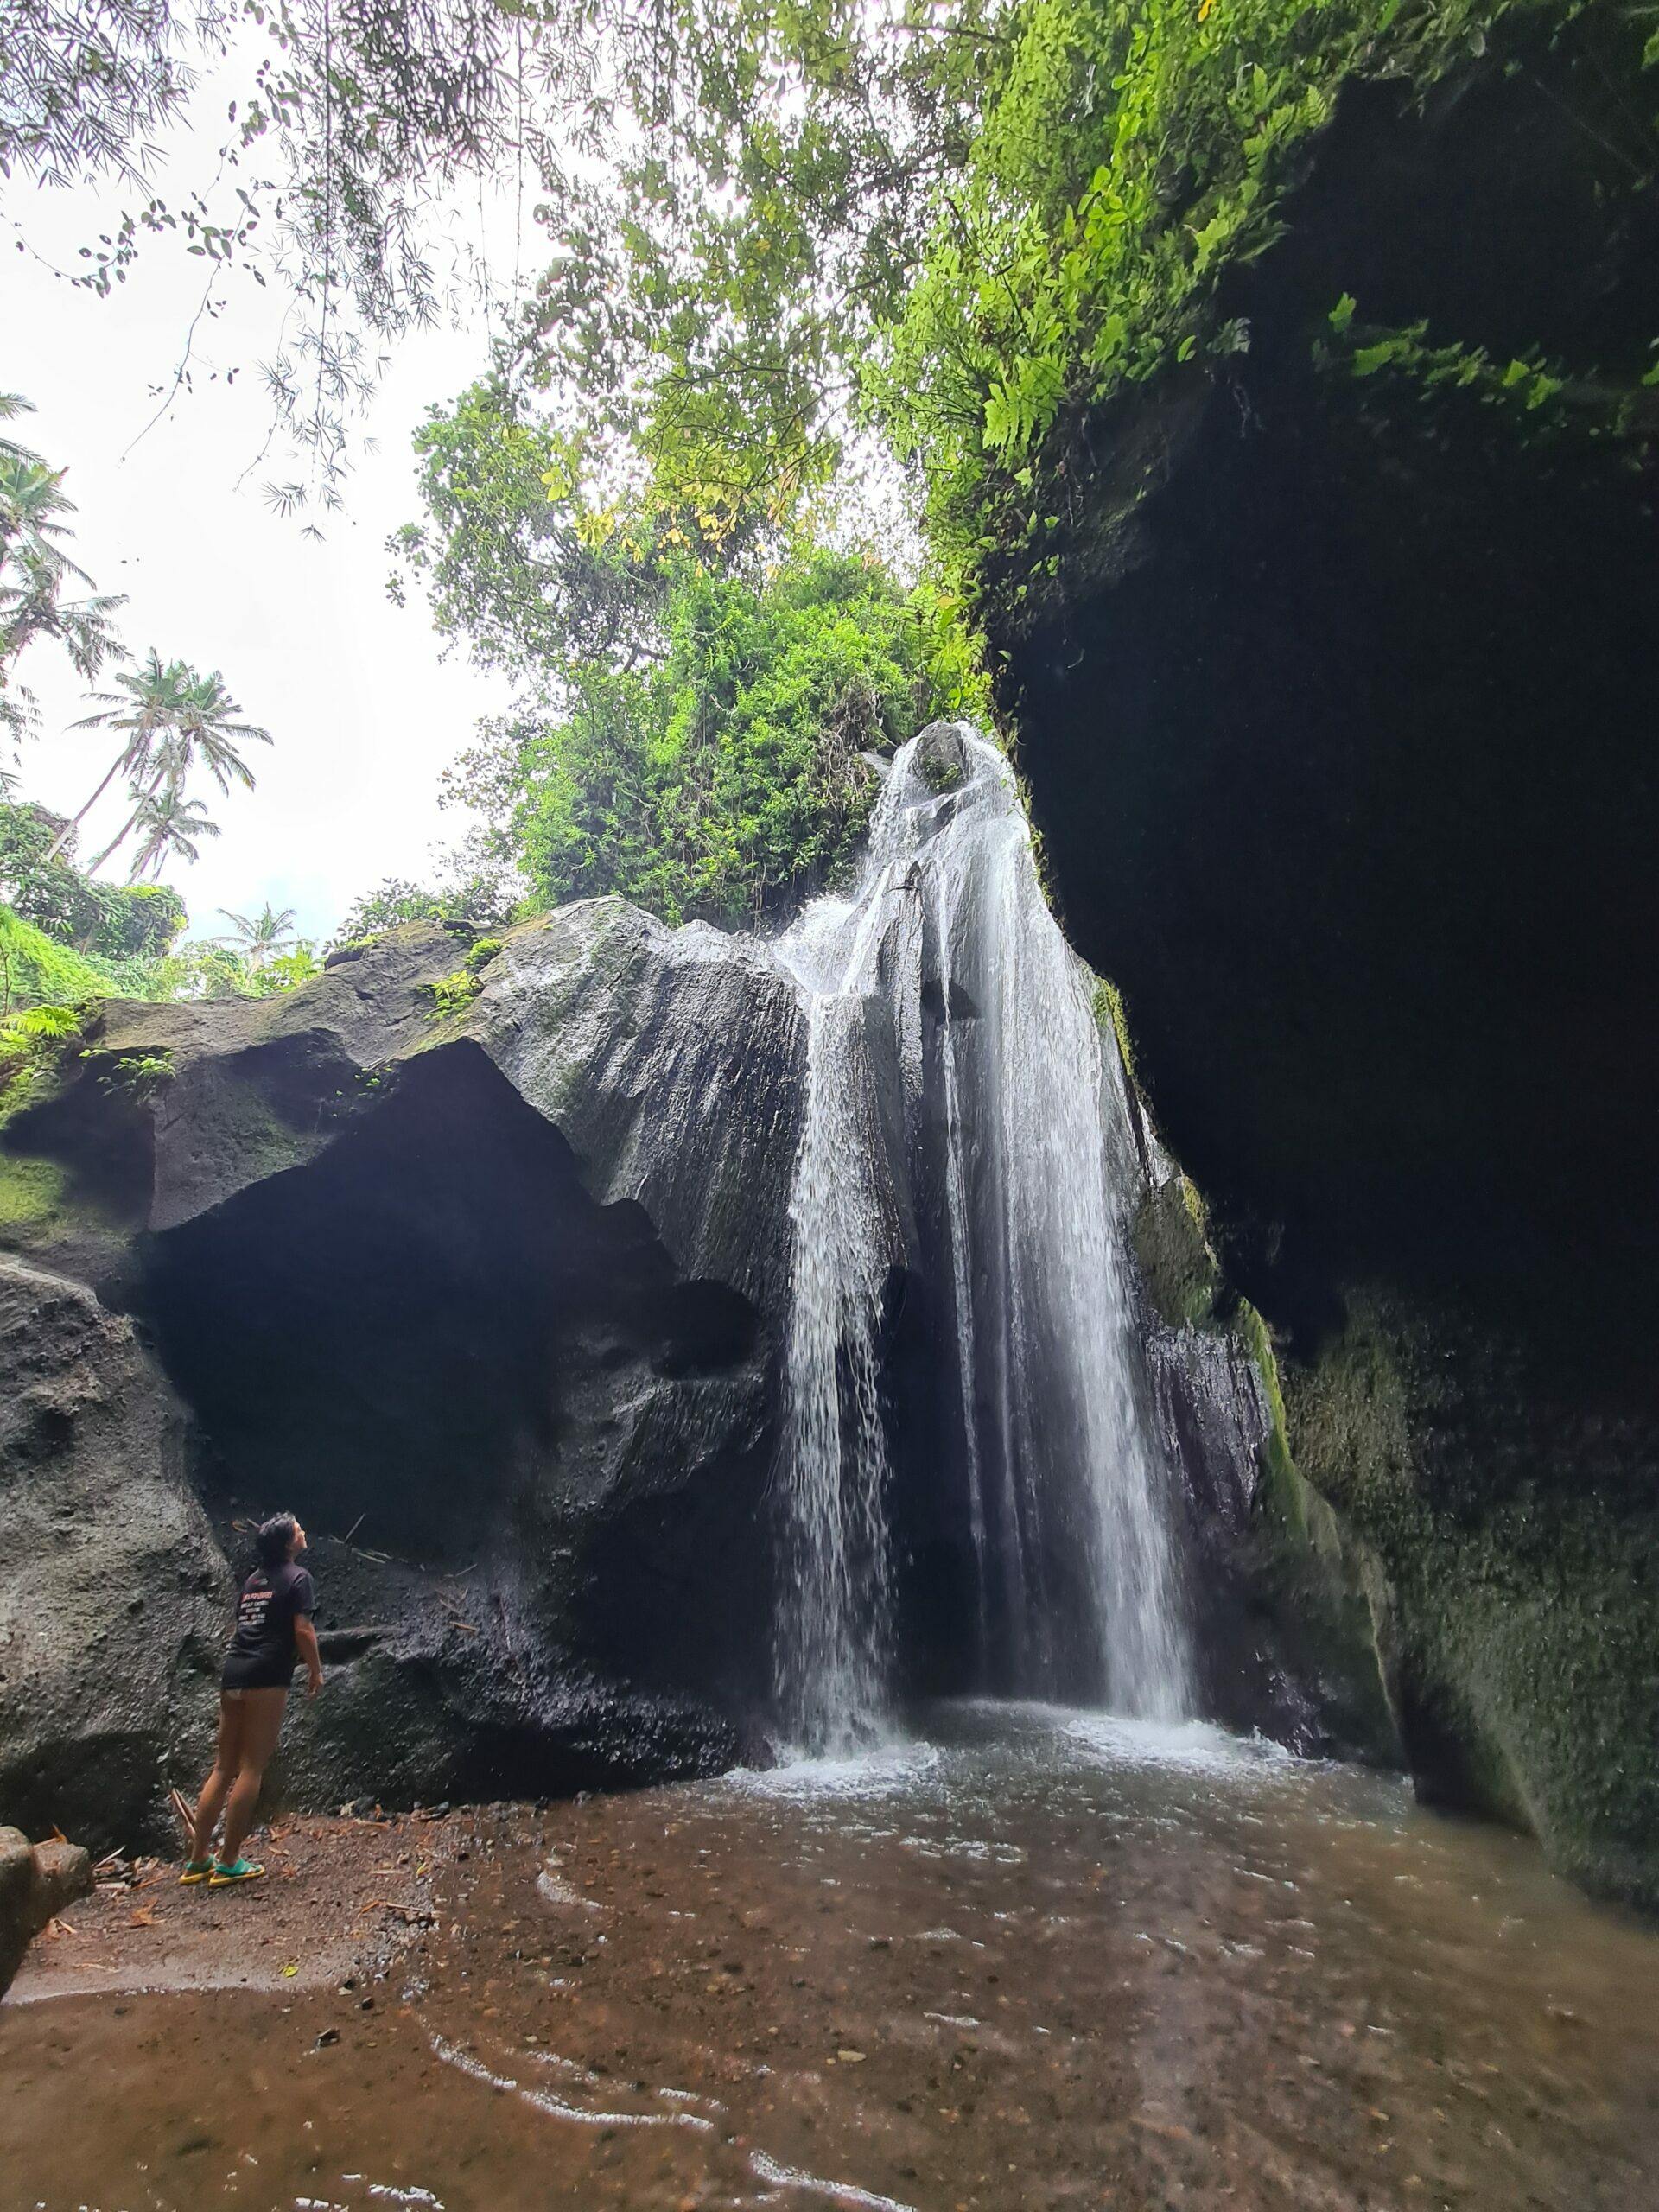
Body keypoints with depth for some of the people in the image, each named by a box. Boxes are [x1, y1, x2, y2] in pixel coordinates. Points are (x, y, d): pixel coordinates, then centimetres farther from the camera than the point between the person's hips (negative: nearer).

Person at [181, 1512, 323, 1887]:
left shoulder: (252, 1579, 19)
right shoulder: (297, 1577, -5)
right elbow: (302, 1630, -11)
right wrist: (315, 1669, 2)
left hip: (234, 1672, 8)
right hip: (266, 1676, -8)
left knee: (223, 1768, 14)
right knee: (251, 1769, -1)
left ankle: (197, 1859, 18)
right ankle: (229, 1862, 2)